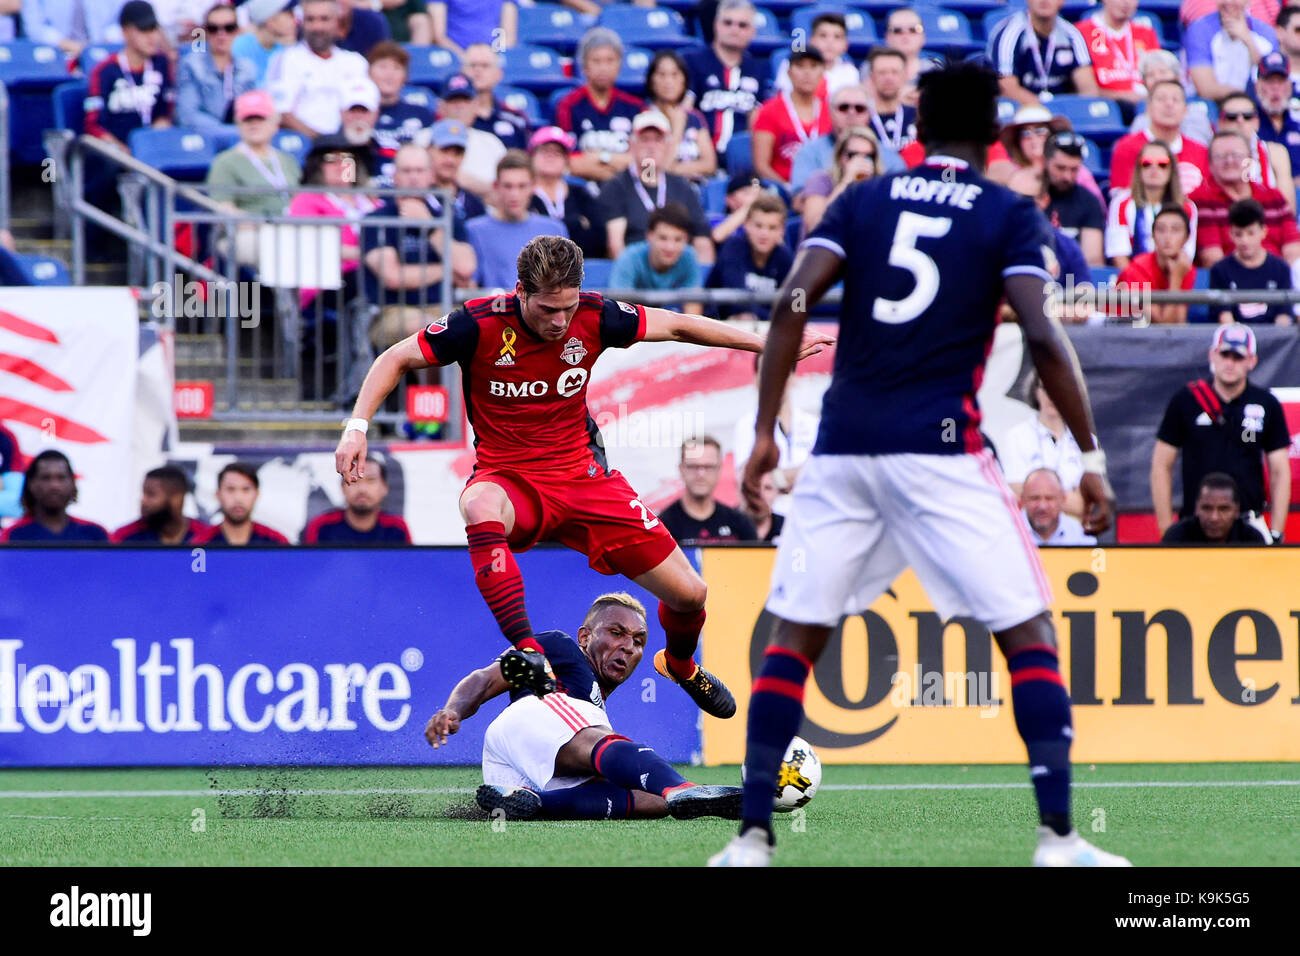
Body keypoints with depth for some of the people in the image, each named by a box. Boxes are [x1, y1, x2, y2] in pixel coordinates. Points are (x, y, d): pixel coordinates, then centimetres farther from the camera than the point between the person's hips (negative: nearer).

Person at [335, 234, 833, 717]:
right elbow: (396, 359, -7)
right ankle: (526, 651, -44)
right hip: (508, 476, -3)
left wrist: (771, 345, 8)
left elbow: (677, 326, 4)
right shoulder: (480, 324, -18)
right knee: (480, 508, -43)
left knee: (689, 594, 0)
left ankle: (680, 664, 37)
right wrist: (357, 426, -20)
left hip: (582, 474, 3)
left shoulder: (594, 318, -11)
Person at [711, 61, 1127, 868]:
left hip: (842, 452, 3)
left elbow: (792, 307, -1)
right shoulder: (1008, 216, 3)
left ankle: (752, 836, 5)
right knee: (1028, 633, 2)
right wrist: (1091, 455, -5)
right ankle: (1059, 838, -7)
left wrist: (765, 431, 2)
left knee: (794, 636, 11)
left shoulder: (863, 201, 11)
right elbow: (1042, 337, -9)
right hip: (942, 451, -3)